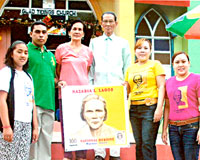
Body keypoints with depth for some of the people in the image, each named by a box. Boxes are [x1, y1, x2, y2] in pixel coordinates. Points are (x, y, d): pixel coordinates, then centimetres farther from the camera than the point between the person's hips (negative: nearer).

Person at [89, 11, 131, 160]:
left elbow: (127, 67, 11)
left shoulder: (123, 43, 13)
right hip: (98, 87, 1)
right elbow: (90, 66, 13)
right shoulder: (94, 42, 15)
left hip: (117, 87, -1)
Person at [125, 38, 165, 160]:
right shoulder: (130, 68, 18)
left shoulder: (155, 64, 5)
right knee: (139, 144, 7)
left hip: (150, 106, -5)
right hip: (134, 108, 5)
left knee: (148, 144, -9)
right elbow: (126, 89, 22)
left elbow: (161, 87, -3)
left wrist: (159, 108, -13)